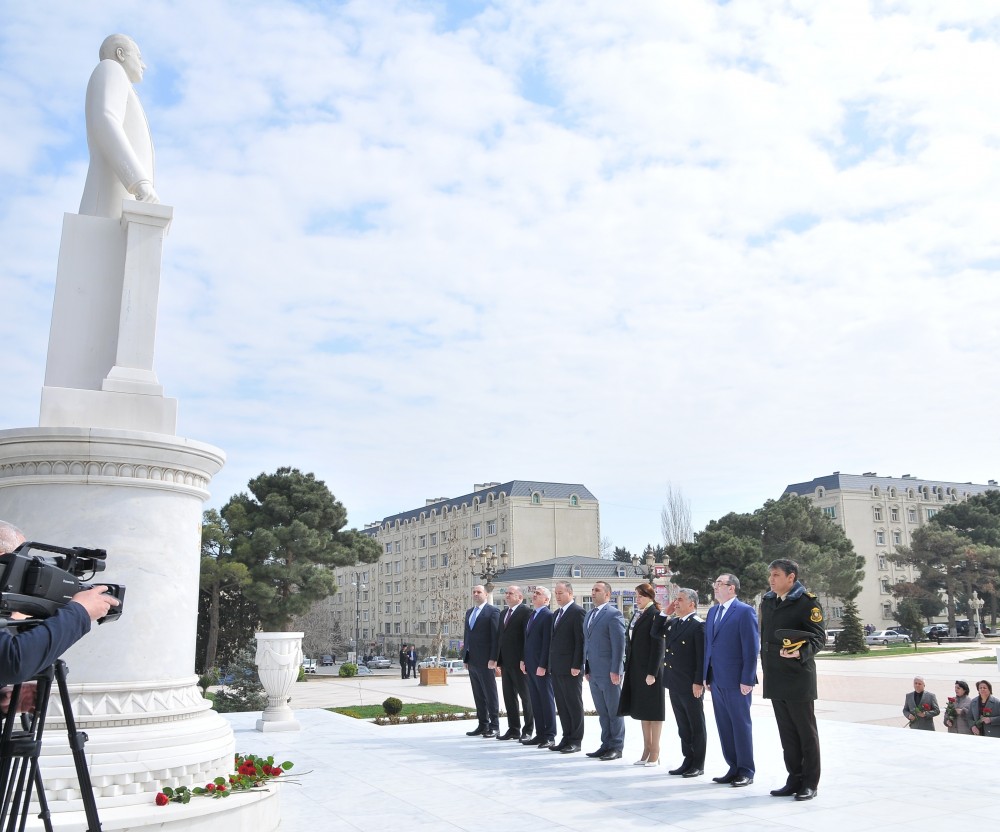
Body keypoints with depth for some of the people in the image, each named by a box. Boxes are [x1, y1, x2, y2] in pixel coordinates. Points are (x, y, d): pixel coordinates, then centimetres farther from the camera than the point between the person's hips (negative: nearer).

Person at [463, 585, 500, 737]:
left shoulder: (492, 611, -6)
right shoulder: (469, 612, 17)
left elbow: (496, 636, -11)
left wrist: (493, 658, -16)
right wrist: (466, 658, 14)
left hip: (485, 661, -7)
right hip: (472, 661, 7)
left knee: (490, 694, 0)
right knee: (478, 695, 10)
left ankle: (494, 726, 7)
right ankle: (483, 725, 16)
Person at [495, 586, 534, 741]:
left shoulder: (525, 612, -9)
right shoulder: (503, 614, 16)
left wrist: (524, 660, -19)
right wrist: (499, 661, 12)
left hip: (519, 662, -8)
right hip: (506, 662, 8)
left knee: (525, 696, 3)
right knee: (509, 696, 11)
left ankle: (528, 730, 10)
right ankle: (513, 729, 19)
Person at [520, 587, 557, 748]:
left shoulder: (548, 616, -12)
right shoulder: (531, 615, 15)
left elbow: (547, 642, -17)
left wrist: (542, 666, -19)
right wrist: (523, 660, 11)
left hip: (542, 667, -8)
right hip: (530, 665, 8)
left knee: (547, 701, 0)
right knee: (535, 701, 11)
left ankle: (550, 736, 5)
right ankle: (540, 734, 18)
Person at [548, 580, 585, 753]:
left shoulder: (577, 612, -10)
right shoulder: (556, 614, 16)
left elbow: (580, 640, -15)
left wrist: (576, 666, -18)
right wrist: (550, 663, 13)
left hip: (570, 668, -8)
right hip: (556, 668, 8)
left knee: (574, 705, 1)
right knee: (562, 705, 11)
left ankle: (576, 740, 8)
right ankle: (566, 738, 18)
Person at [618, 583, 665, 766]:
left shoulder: (655, 615, -12)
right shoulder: (637, 614, 12)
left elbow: (658, 646, -16)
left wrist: (652, 673, -18)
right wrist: (628, 667, 11)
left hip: (649, 669, -8)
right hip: (636, 668, 8)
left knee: (653, 710, 1)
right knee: (642, 709, 13)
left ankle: (655, 753, 9)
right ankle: (647, 751, 21)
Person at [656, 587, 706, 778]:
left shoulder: (698, 625, -14)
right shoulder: (673, 623, 9)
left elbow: (702, 656, -17)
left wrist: (698, 682, -20)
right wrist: (664, 613, 6)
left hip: (691, 685, -8)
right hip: (675, 683, 8)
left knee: (696, 726, 6)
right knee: (683, 726, 15)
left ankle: (698, 765, 15)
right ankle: (688, 760, 25)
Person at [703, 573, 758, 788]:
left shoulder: (745, 611, -9)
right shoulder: (713, 612, 13)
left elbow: (751, 648, -12)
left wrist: (747, 680, -15)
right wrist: (707, 675, 12)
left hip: (736, 681, -7)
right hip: (717, 680, 7)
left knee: (741, 725, 3)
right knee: (724, 726, 12)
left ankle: (746, 771, 13)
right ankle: (734, 768, 23)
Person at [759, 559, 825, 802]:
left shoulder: (807, 601, -8)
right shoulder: (767, 602, 13)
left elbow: (819, 638, -11)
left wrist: (801, 652, -29)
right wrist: (766, 667, 17)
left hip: (799, 677, -7)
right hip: (775, 679, 7)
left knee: (806, 732, 3)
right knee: (787, 733, 13)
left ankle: (810, 783, 12)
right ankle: (795, 780, 22)